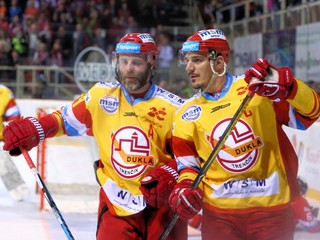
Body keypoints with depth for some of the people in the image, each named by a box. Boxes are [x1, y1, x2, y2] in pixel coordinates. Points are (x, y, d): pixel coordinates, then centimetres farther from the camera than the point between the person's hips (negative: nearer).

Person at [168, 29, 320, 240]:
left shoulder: (258, 90, -3)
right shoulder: (187, 115, 7)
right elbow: (188, 165, 11)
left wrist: (286, 87, -27)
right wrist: (184, 191, -9)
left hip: (272, 208, -2)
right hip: (219, 213, 3)